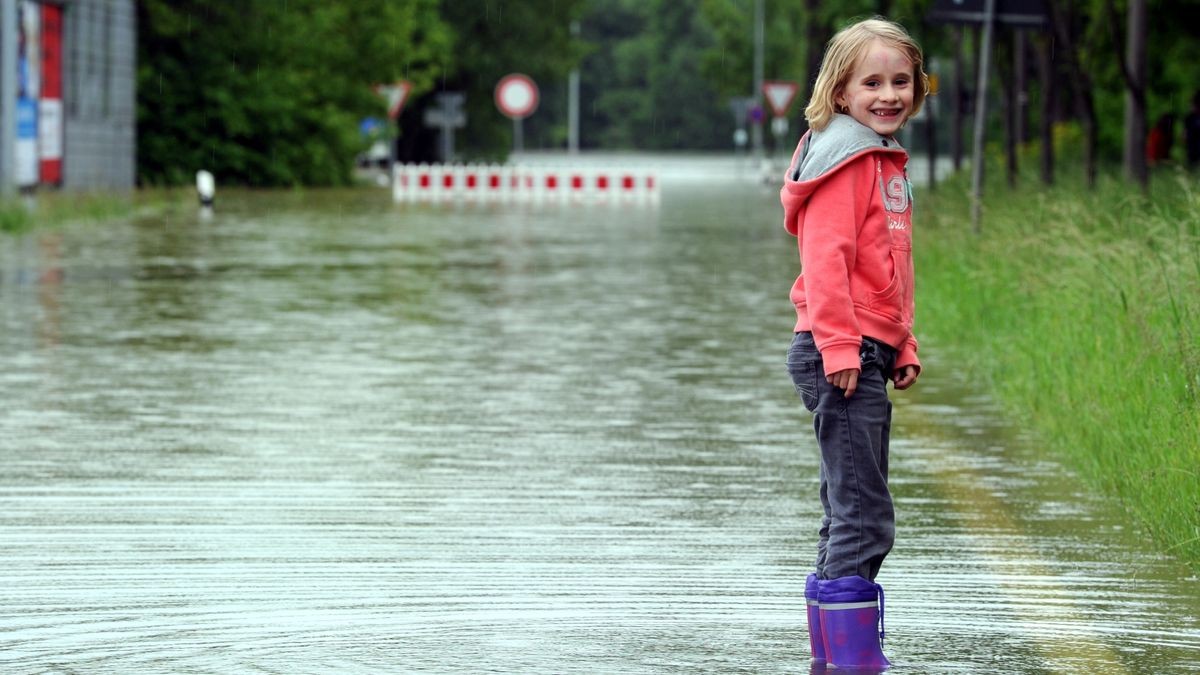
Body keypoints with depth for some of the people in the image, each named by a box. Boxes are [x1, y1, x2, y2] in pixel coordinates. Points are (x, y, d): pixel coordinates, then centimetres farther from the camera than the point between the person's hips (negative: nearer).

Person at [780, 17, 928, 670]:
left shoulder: (887, 162, 18)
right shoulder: (846, 158, -12)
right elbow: (825, 258, -20)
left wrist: (903, 346, 21)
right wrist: (838, 346, -24)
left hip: (868, 353, 10)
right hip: (840, 354, -10)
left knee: (849, 517, 15)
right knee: (864, 517, -11)